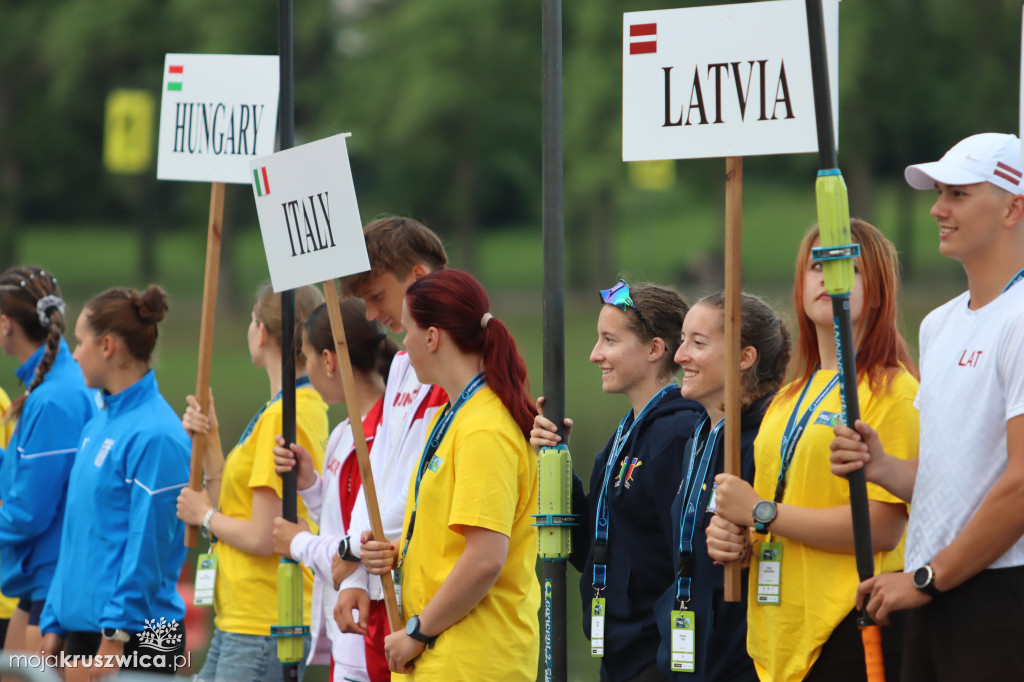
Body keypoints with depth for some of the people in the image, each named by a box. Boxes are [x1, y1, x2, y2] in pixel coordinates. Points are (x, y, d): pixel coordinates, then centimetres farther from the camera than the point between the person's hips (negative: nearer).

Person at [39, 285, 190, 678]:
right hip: (81, 627, 9)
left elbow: (147, 549, -17)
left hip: (135, 639, -9)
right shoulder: (97, 426, 14)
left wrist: (115, 637, -19)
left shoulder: (154, 435, -14)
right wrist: (54, 624, 16)